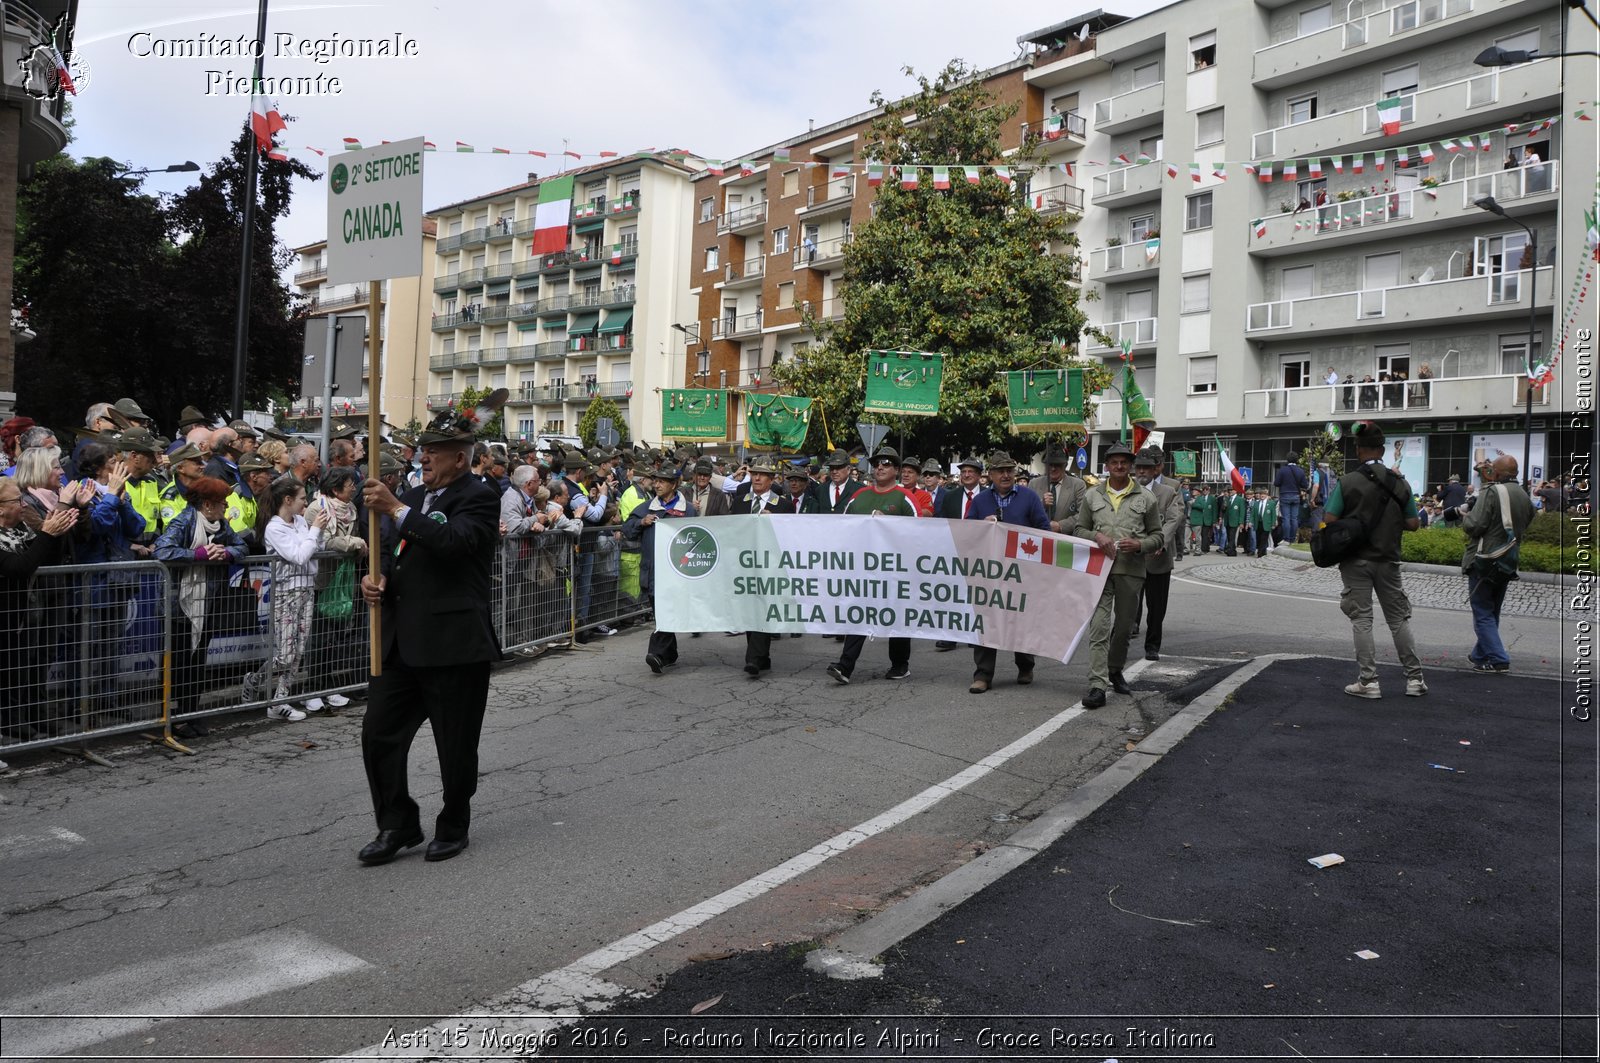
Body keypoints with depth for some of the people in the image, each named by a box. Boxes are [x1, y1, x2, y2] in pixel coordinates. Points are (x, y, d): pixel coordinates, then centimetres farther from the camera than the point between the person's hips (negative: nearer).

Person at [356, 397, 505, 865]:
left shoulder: (478, 498, -8)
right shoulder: (416, 496, 16)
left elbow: (454, 540, -28)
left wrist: (396, 508, -25)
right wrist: (378, 577, 3)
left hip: (453, 645, -7)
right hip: (401, 642, 8)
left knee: (455, 747, 6)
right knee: (379, 734, 8)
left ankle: (453, 828, 26)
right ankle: (397, 825, 23)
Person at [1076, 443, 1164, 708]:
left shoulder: (1146, 498, 6)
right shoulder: (1092, 495, 8)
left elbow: (1157, 536, 10)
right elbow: (1080, 529, 13)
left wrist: (1140, 544, -11)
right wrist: (1097, 536, -8)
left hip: (1131, 570, 1)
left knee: (1124, 626, 13)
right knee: (1099, 627, -9)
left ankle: (1115, 670, 37)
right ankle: (1097, 686, -11)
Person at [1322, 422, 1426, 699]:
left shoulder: (1347, 482, -11)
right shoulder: (1399, 483, -1)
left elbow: (1329, 522, -14)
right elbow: (1413, 524, 0)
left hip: (1356, 561, -3)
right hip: (1388, 560, 3)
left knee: (1361, 619, 3)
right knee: (1398, 618, 13)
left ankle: (1369, 681, 2)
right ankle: (1414, 678, 17)